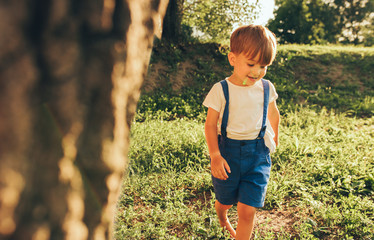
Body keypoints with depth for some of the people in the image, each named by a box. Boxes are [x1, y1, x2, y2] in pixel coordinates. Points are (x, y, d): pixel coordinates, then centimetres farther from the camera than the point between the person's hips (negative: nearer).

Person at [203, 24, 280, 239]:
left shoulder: (266, 88, -2)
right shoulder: (221, 90, -12)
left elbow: (273, 114, 16)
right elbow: (210, 125, -11)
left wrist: (274, 137, 28)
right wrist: (215, 155, -21)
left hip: (258, 153, 2)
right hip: (228, 151, -1)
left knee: (248, 210, -4)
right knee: (225, 202, 19)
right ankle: (221, 215, 57)